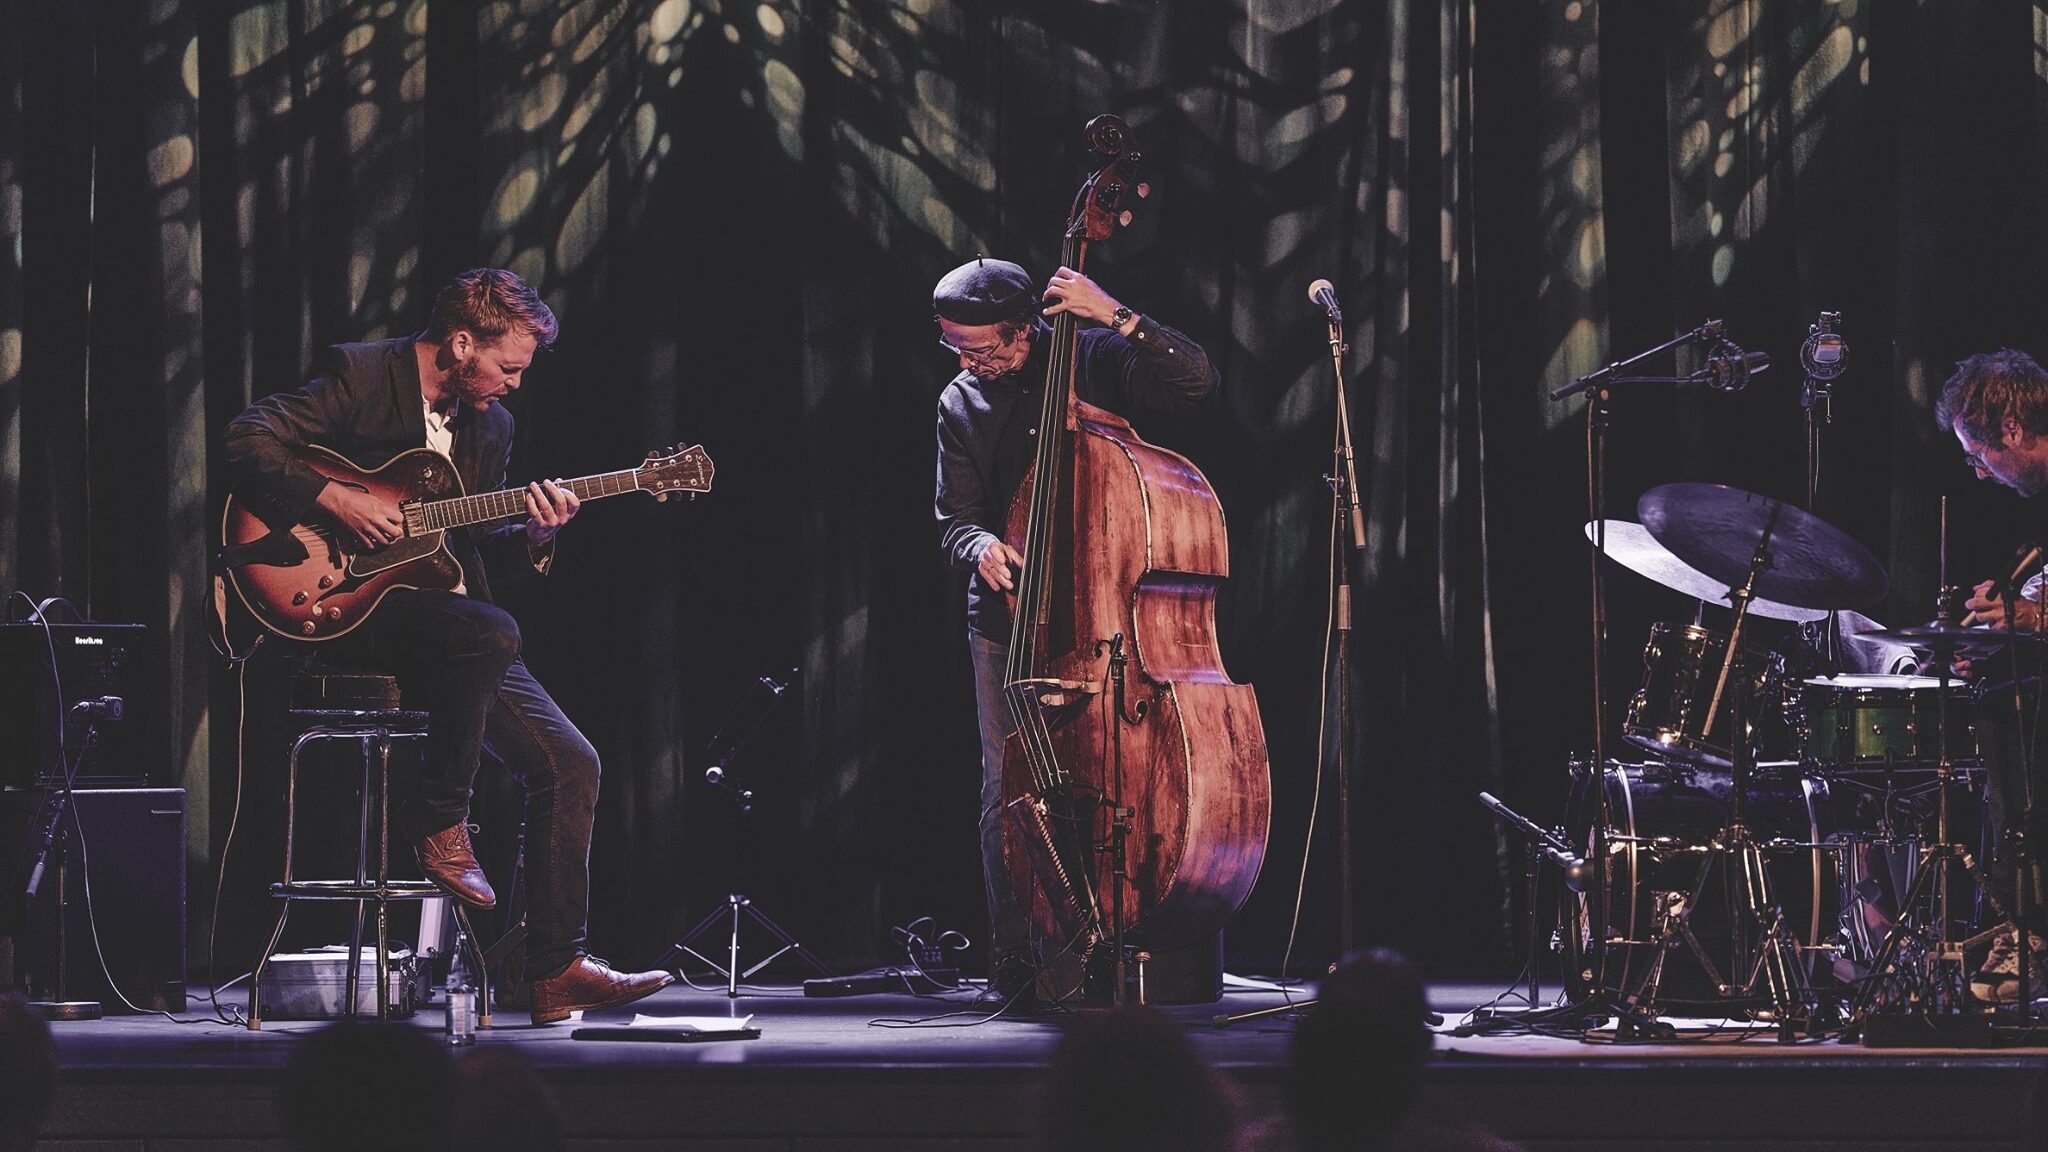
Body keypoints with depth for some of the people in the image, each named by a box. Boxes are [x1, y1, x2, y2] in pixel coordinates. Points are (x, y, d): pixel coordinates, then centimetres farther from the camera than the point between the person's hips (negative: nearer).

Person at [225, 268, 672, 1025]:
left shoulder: (490, 424, 14)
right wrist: (335, 500, -22)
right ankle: (439, 821, -16)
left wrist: (533, 536, -3)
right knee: (489, 632, -36)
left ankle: (557, 969, -1)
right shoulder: (359, 376, -6)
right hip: (350, 601, -7)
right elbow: (248, 439, -14)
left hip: (438, 607, 7)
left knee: (569, 762, -6)